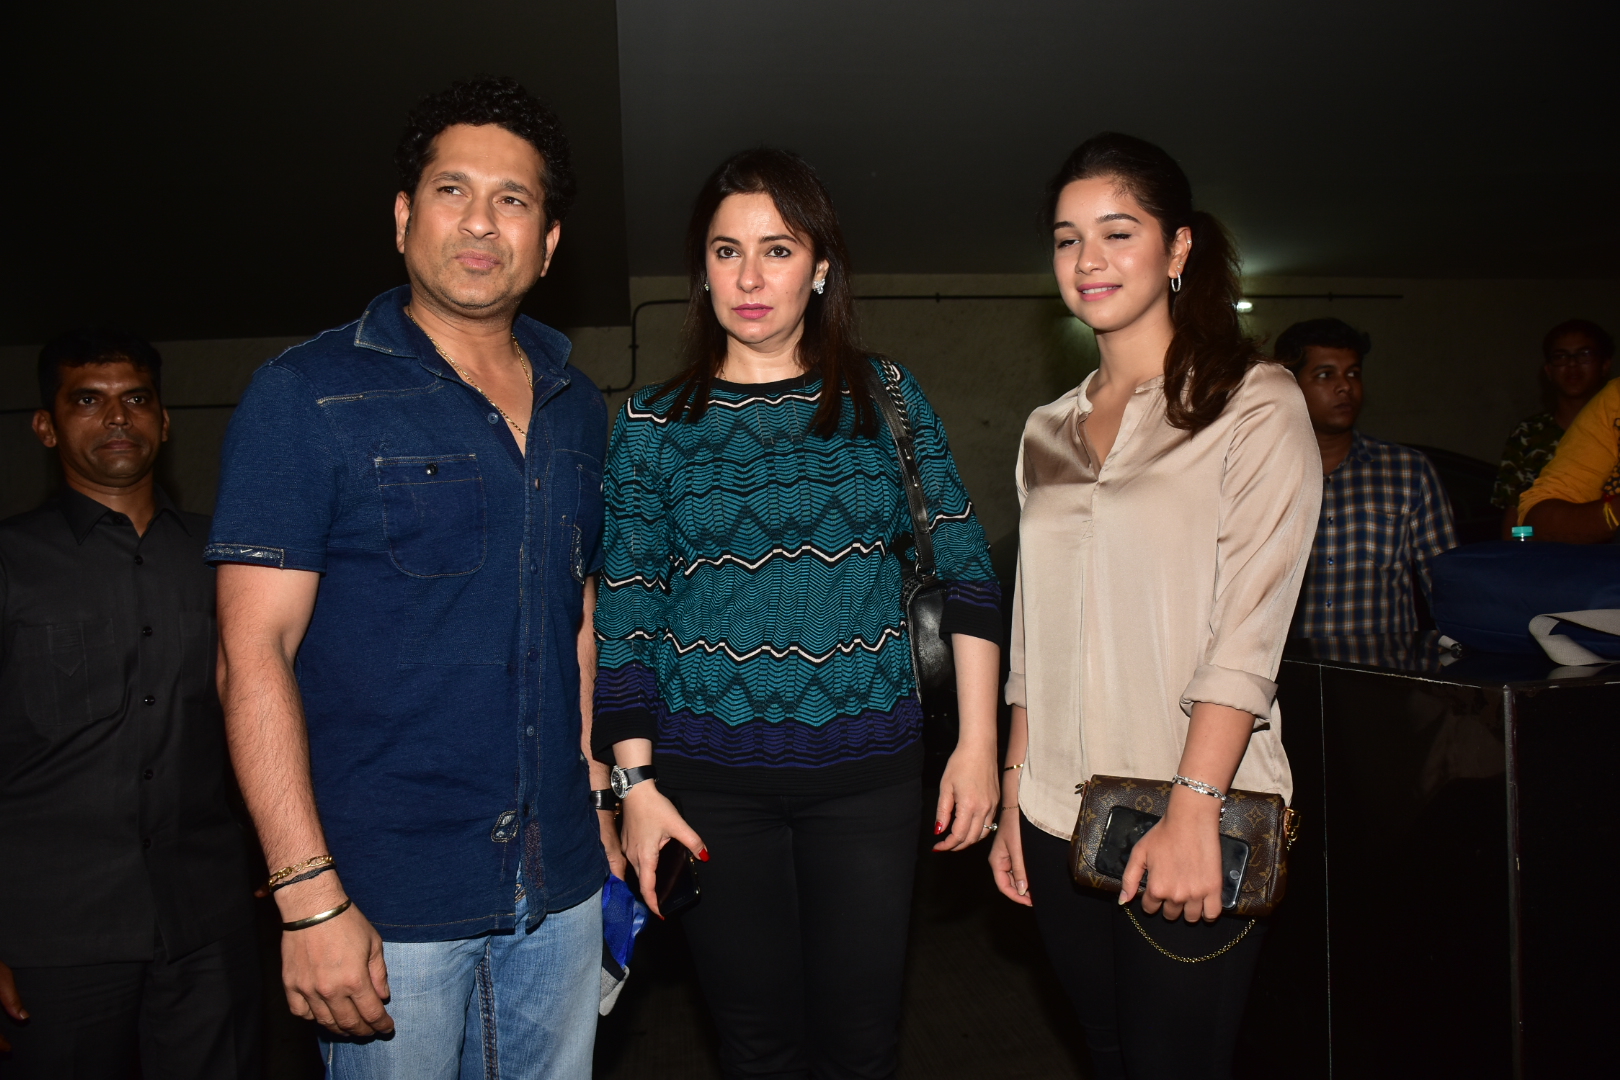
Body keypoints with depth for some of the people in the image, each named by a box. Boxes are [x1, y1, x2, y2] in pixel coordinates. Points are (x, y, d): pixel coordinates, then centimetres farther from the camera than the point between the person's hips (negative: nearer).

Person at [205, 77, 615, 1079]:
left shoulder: (577, 406, 8)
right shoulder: (307, 394, -7)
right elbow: (253, 653, -12)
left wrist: (600, 808, 10)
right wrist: (310, 899, -17)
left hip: (560, 889, 5)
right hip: (391, 901, -4)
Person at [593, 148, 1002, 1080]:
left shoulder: (885, 396, 2)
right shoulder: (656, 423, 1)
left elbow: (964, 567, 1)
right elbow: (625, 617, 1)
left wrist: (979, 742, -4)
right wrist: (636, 782, -4)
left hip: (867, 768, 1)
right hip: (709, 777, 0)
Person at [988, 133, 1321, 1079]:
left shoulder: (1256, 406, -4)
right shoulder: (1049, 431, 12)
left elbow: (1248, 632, -12)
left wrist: (1192, 812, -19)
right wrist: (1013, 793, 10)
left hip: (1196, 829, -5)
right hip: (1061, 825, 5)